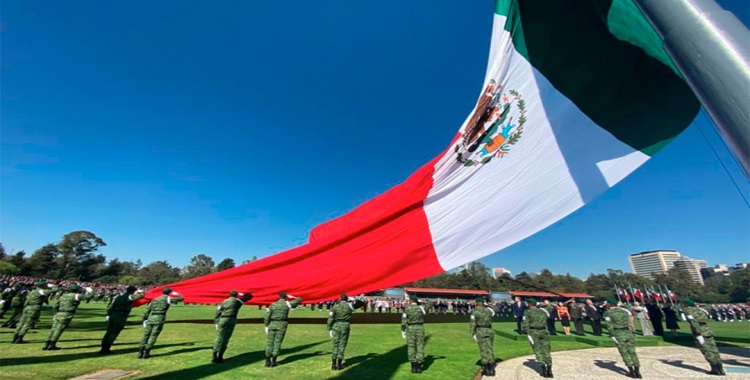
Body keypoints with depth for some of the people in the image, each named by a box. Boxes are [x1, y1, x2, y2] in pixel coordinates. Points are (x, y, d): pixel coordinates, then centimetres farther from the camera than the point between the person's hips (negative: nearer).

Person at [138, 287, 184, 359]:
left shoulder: (154, 300, 18)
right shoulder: (168, 299, 3)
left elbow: (146, 311, 15)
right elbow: (181, 298, 8)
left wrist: (144, 320, 19)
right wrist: (175, 293, 23)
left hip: (150, 319, 5)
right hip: (159, 319, -5)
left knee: (146, 336, 12)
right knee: (153, 336, 0)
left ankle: (140, 353, 11)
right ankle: (146, 353, 0)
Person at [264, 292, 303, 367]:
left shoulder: (272, 305, 2)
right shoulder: (288, 304, -2)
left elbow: (267, 317, 1)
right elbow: (299, 300, 8)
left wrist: (266, 326, 10)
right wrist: (292, 297, 21)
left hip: (272, 325, 2)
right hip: (282, 325, -2)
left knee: (270, 342, 10)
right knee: (277, 342, 5)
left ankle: (267, 361, 13)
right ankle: (273, 361, 6)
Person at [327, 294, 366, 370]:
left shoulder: (335, 306, -1)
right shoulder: (350, 305, -3)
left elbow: (330, 318, -3)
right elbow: (361, 302, 7)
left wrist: (329, 329, 3)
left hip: (335, 326, 2)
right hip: (345, 326, -2)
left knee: (335, 345, 12)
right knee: (342, 345, 7)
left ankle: (333, 364, 15)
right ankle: (339, 364, 11)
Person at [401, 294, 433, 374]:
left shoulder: (407, 309, -8)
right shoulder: (421, 308, -4)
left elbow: (403, 322, -7)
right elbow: (430, 303, 11)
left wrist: (403, 331, 1)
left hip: (410, 328, -1)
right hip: (420, 328, 2)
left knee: (411, 347, 7)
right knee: (420, 347, 8)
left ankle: (414, 368, 10)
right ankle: (419, 367, 11)